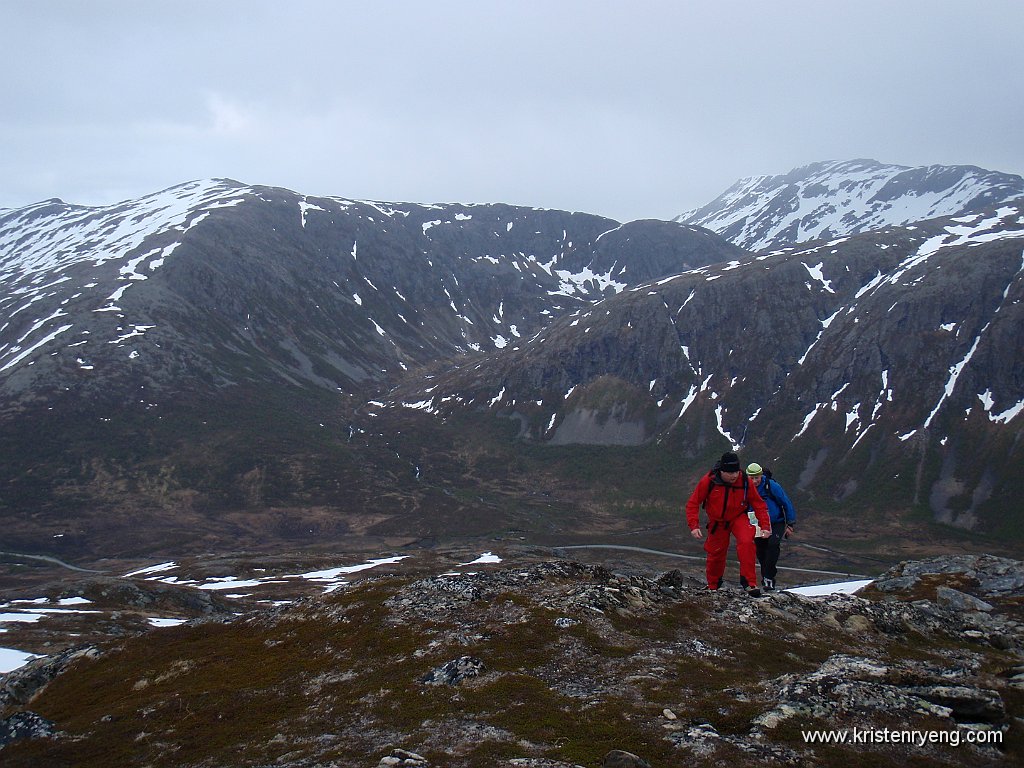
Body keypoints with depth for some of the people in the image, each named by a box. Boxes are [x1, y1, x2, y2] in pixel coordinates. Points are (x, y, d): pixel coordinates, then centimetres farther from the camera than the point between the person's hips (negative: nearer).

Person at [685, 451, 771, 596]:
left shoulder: (745, 481, -20)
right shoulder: (708, 481, -23)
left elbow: (759, 504, -7)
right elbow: (693, 503, -14)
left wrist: (764, 526, -16)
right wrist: (694, 526, -23)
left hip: (738, 518, -1)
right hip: (717, 521, 1)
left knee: (746, 542, -29)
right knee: (715, 554, 10)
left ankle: (748, 582, -22)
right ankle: (713, 587, 38)